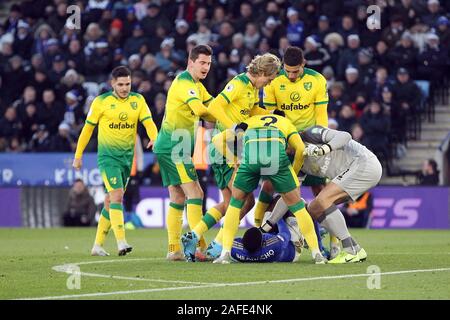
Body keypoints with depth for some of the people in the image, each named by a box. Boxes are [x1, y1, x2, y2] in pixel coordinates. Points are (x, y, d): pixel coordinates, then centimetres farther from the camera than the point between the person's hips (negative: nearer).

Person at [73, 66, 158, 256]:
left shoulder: (138, 100, 4)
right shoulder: (101, 102, -4)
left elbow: (148, 122, -7)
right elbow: (88, 128, 3)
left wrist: (155, 139, -29)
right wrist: (78, 156, 5)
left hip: (127, 157, 4)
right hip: (107, 156, -4)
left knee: (111, 201, 10)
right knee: (117, 195, -19)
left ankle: (98, 245, 19)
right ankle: (121, 243, -26)